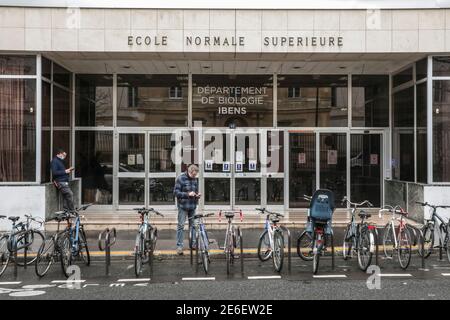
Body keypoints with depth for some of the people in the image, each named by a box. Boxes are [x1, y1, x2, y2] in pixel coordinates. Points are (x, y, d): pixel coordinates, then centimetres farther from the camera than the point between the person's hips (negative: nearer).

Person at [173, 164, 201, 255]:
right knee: (181, 225, -4)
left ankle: (192, 243, 20)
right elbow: (176, 192, -11)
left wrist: (197, 195, -1)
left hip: (193, 206, 5)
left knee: (193, 225, 9)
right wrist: (187, 194, -20)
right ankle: (179, 246, 1)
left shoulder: (195, 179, 8)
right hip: (183, 206, -5)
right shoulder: (180, 178, -8)